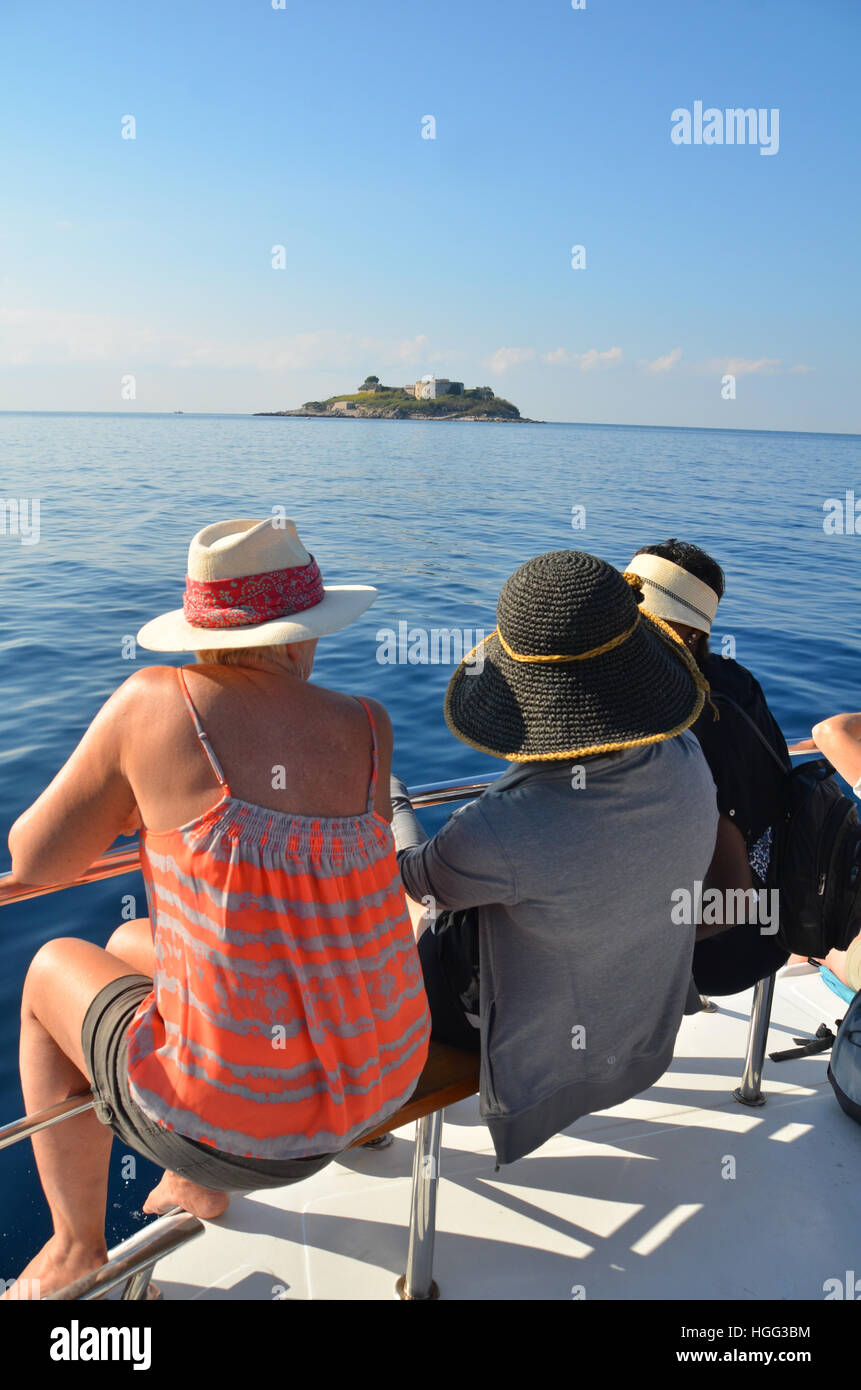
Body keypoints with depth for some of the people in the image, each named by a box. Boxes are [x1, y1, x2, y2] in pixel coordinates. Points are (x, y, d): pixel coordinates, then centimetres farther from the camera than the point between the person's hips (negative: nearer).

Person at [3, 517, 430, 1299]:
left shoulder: (152, 703, -14)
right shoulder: (368, 730, -5)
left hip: (242, 1116, -4)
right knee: (134, 946, 29)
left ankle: (78, 1250, 42)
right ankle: (198, 1183, 48)